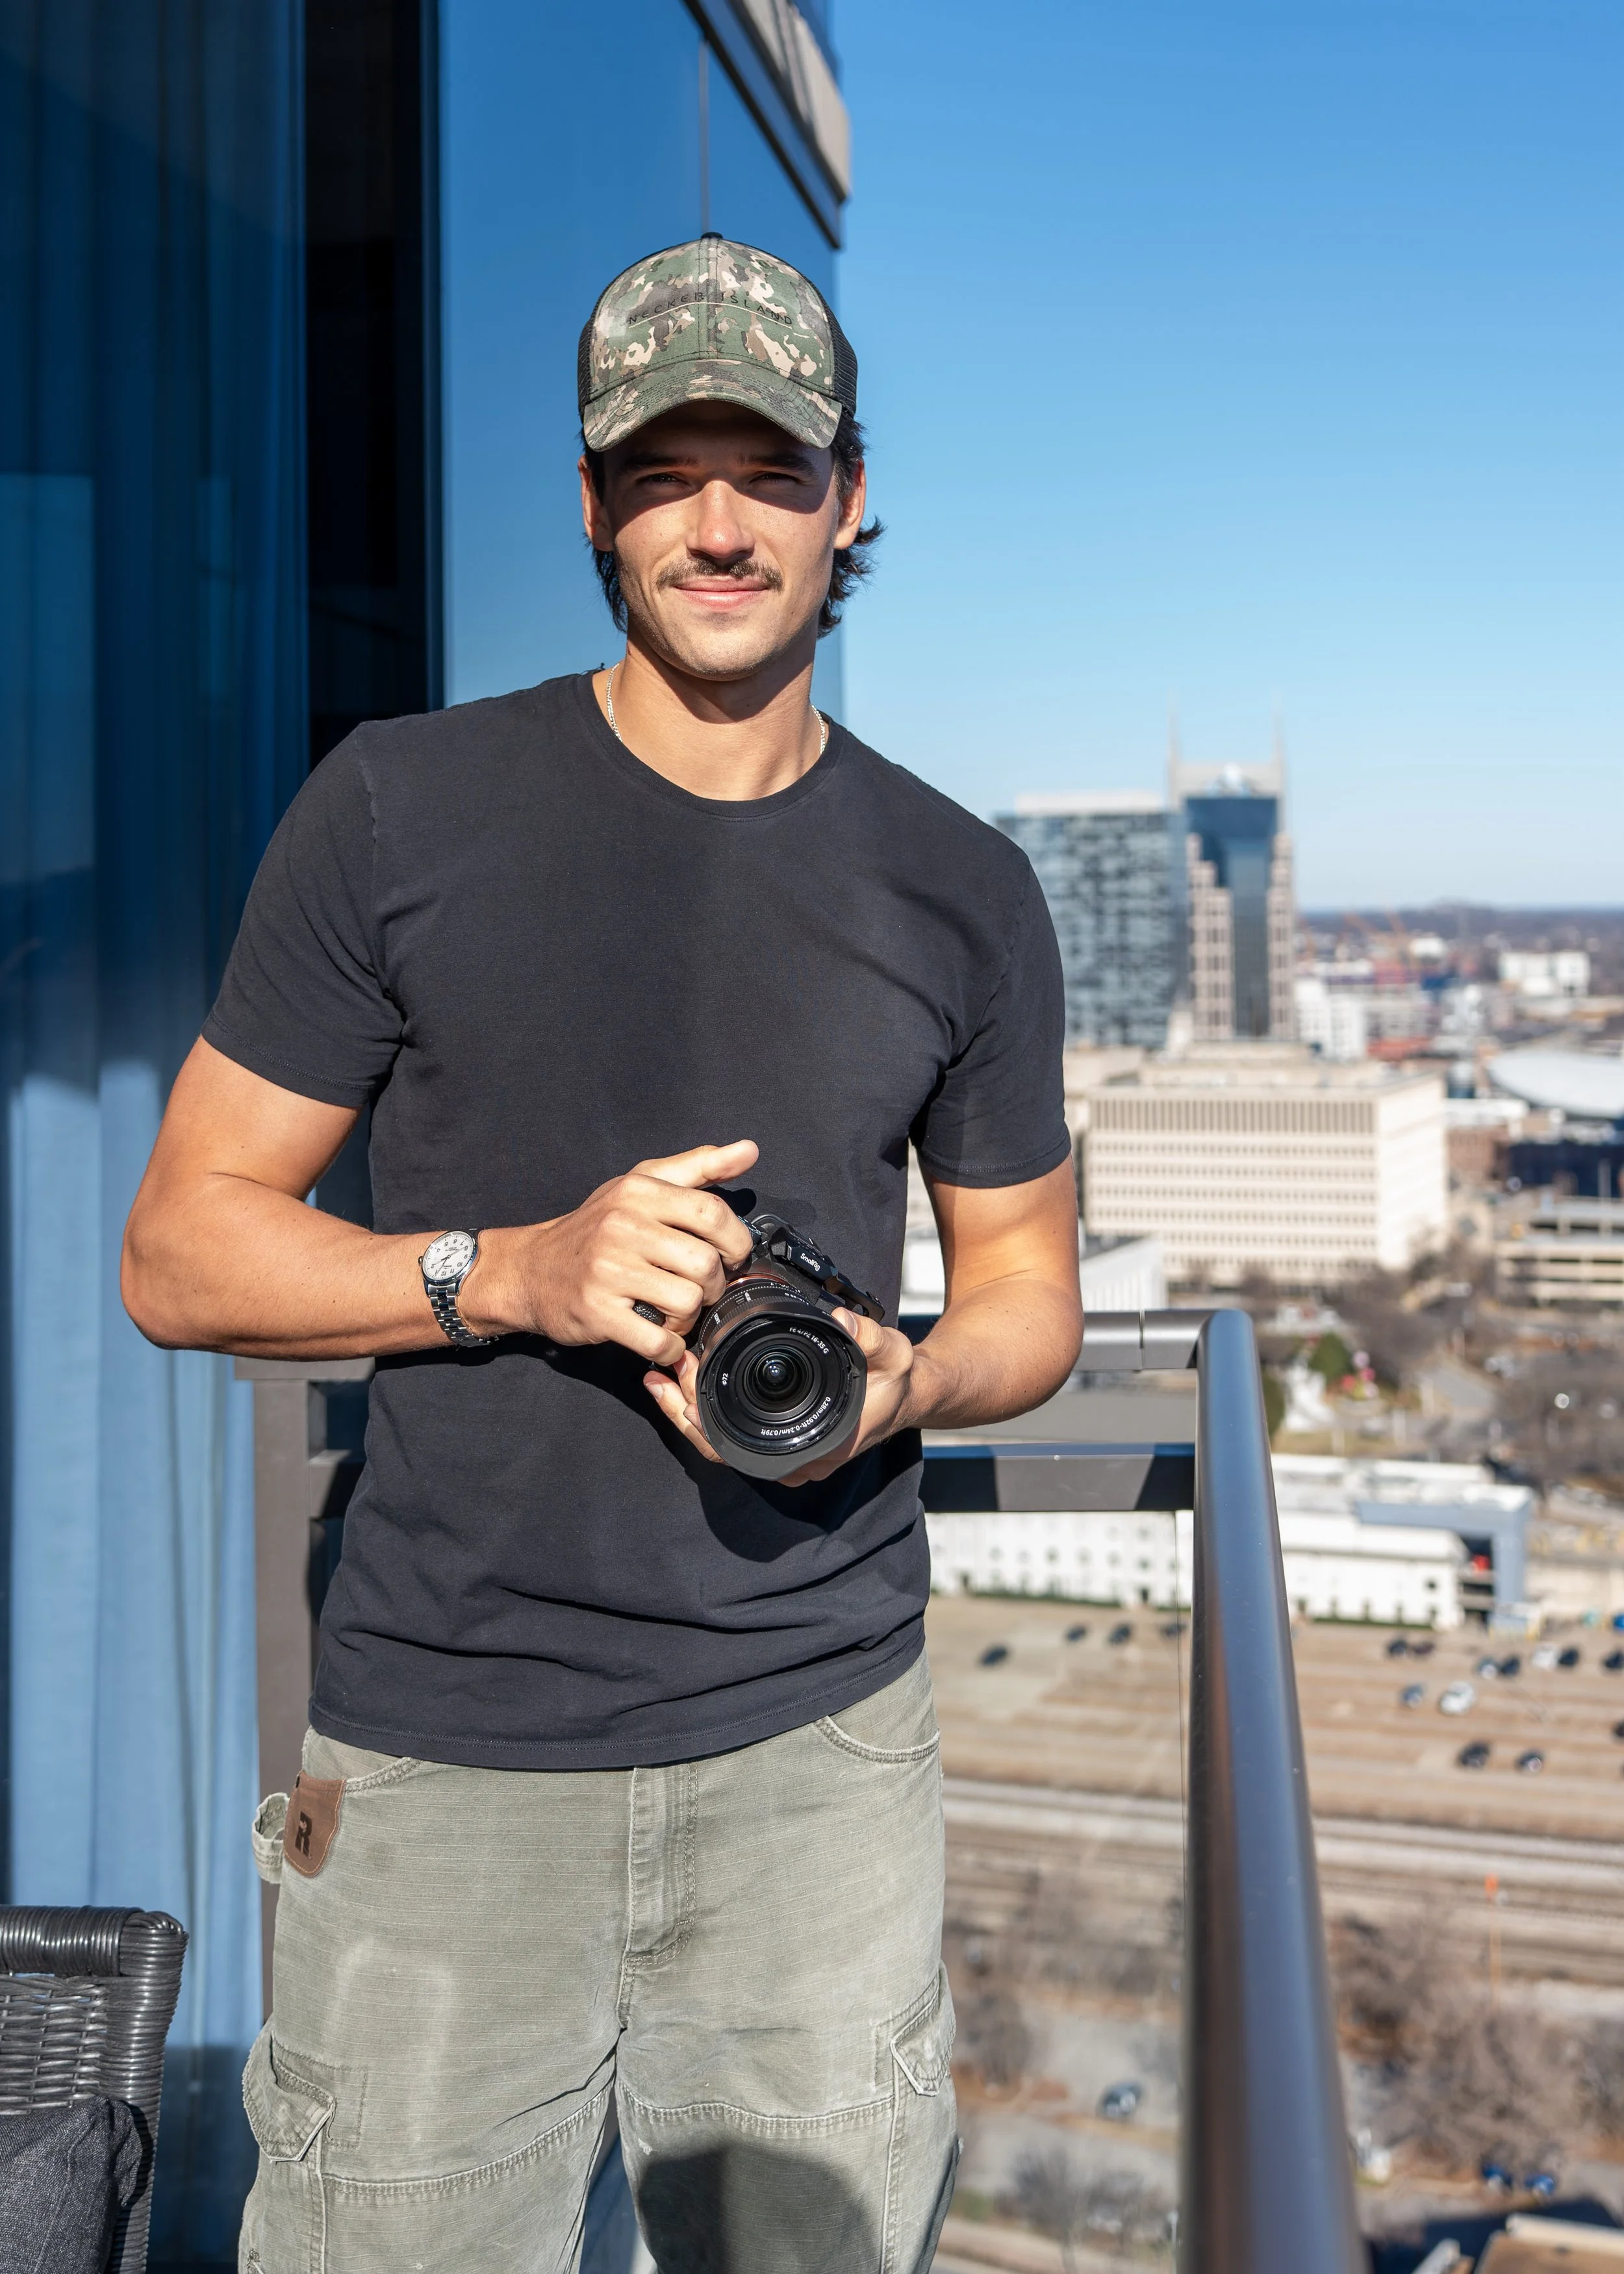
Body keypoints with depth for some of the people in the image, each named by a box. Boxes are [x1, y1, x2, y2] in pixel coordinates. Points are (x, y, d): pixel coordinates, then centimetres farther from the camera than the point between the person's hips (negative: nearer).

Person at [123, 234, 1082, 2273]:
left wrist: (896, 1383, -11)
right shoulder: (401, 811, -4)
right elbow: (176, 1253, -2)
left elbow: (1028, 1288, 12)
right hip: (441, 1746, -1)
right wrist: (511, 1271, -18)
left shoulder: (957, 886, 3)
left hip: (822, 1733, 2)